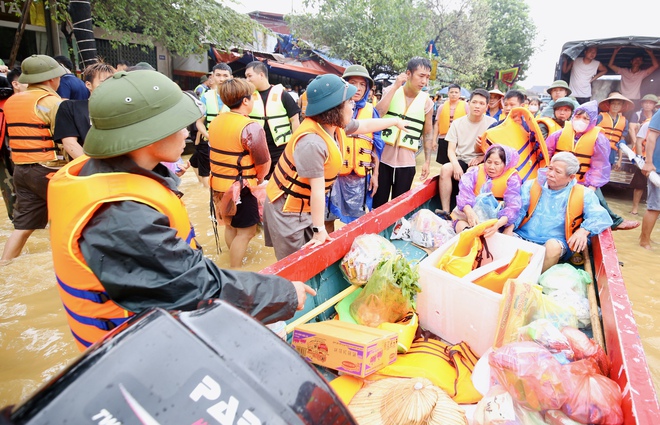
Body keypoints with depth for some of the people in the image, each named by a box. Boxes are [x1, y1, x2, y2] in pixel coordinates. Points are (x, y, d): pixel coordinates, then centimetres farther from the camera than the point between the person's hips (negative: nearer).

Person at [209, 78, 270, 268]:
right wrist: (258, 179, 5)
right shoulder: (250, 127, -19)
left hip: (219, 184, 8)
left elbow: (222, 153, 12)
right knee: (246, 231, 4)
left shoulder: (215, 122, 5)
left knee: (231, 226, 24)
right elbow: (264, 162, -15)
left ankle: (233, 263, 40)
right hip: (239, 187, -8)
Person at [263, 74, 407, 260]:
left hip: (307, 207, 9)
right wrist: (319, 229, -22)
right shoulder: (312, 142, -32)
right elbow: (317, 189, -29)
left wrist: (395, 121, 30)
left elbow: (365, 125, 16)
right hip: (287, 209, -8)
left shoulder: (335, 124, -4)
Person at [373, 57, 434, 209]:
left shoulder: (426, 101, 2)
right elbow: (377, 114, -17)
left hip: (407, 161, 1)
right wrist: (395, 87, -15)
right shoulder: (391, 91, 1)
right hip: (383, 156, -1)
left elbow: (428, 133, 7)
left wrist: (427, 162, 2)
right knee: (378, 203, 5)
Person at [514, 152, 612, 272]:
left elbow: (601, 216, -2)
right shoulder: (531, 185, 8)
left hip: (553, 242, -1)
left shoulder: (582, 194, 4)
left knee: (553, 246, -36)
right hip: (522, 237, 1)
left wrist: (584, 231, -22)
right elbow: (517, 210, 1)